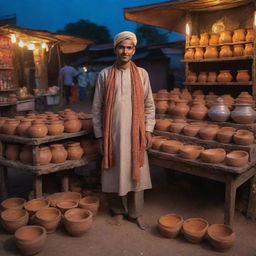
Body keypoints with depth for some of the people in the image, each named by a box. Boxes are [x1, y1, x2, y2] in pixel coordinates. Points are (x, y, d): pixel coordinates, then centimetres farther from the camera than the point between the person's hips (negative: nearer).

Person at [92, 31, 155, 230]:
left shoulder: (141, 74, 4)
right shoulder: (105, 75, 1)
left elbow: (149, 105, 7)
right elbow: (97, 107, 2)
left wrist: (148, 130, 0)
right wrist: (100, 135, -1)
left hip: (135, 133, 1)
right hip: (113, 133, 0)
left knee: (136, 173, 7)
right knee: (116, 173, 8)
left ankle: (136, 213, 24)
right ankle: (119, 211, 29)